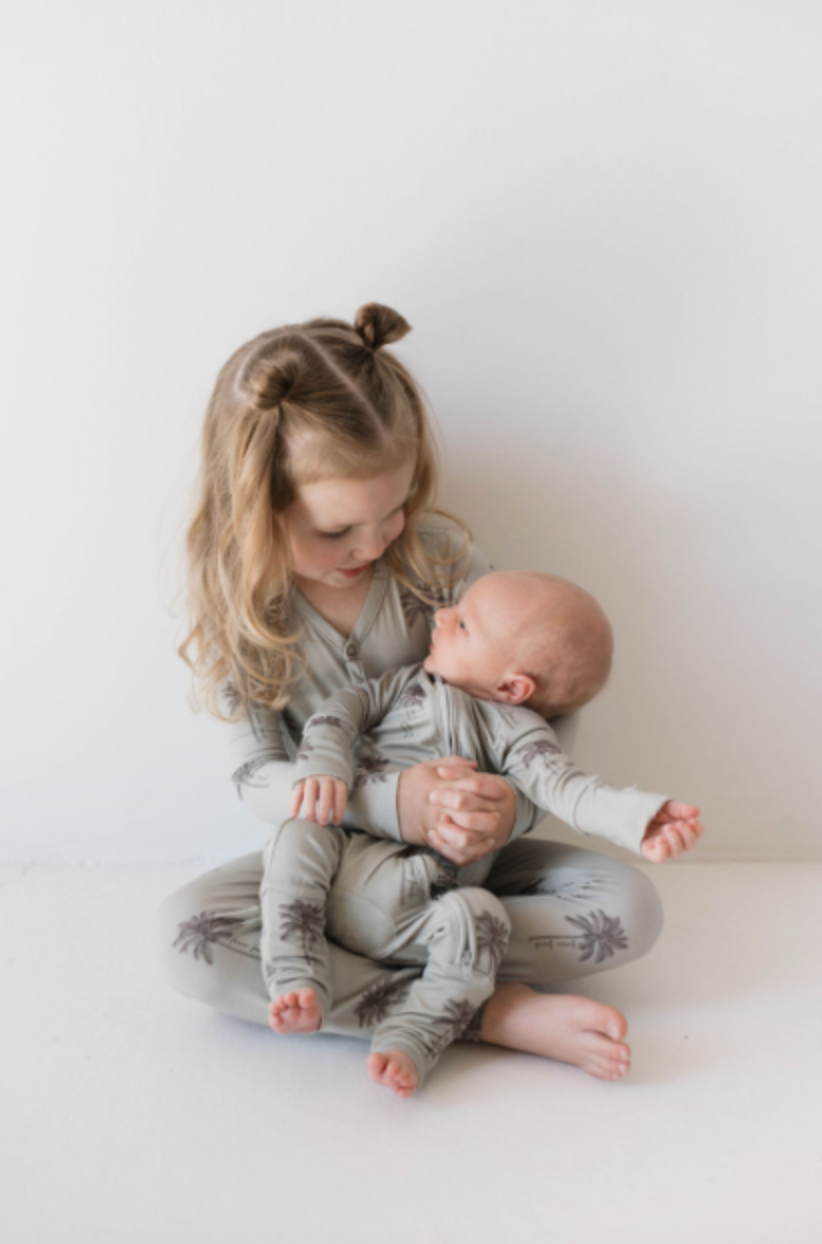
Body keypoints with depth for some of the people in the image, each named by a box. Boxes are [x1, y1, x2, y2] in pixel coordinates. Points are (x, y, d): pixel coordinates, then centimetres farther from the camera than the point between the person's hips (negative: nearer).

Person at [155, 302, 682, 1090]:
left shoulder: (436, 553, -11)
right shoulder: (236, 607, -11)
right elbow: (259, 778, -12)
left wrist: (514, 803, -28)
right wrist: (388, 804, -31)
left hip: (460, 853, 1)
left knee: (630, 908, -21)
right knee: (187, 936, -30)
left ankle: (351, 962, -22)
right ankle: (494, 1013, -30)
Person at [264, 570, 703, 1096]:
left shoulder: (515, 731, 4)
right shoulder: (411, 682, 17)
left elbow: (565, 787, -11)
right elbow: (342, 709, 12)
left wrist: (638, 818, -31)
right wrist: (323, 768, -10)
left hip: (417, 908, -2)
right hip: (344, 857, 3)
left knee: (478, 916, -30)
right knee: (298, 837, -26)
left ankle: (408, 1039, -24)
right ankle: (300, 986, -24)